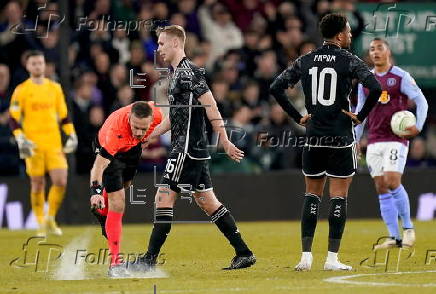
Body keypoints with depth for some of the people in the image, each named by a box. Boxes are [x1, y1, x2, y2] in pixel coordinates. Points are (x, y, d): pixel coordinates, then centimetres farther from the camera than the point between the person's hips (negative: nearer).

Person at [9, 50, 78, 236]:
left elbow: (64, 115, 18)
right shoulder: (21, 90, 1)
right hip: (33, 144, -3)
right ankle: (41, 223, 12)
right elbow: (13, 118, -2)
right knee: (37, 184, 0)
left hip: (54, 144, 3)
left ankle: (51, 219, 9)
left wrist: (71, 135, 9)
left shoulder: (55, 88, 11)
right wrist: (21, 139, -14)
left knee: (61, 182, -8)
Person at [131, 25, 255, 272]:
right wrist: (148, 135, 24)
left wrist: (225, 142, -18)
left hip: (188, 150, -10)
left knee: (164, 198, -8)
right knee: (208, 202, 11)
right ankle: (244, 253, 12)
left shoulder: (188, 72, -13)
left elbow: (211, 106, -17)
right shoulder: (177, 73, 18)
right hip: (193, 150, 10)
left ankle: (149, 260, -7)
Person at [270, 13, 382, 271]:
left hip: (313, 137, 4)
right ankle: (332, 258, -1)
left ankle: (306, 256, 5)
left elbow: (276, 88, 4)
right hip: (341, 138, -4)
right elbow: (376, 88, -19)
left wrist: (298, 117, 8)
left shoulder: (306, 61, 6)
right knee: (339, 196, 2)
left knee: (312, 194, 12)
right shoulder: (349, 61, -6)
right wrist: (361, 116, -7)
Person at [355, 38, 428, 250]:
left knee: (392, 182, -18)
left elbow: (421, 101, -3)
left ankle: (408, 227, -1)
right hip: (374, 142, 5)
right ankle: (394, 237, 4)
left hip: (396, 139, -5)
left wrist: (418, 126, -18)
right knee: (381, 189, 0)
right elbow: (360, 112, 18)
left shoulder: (401, 77, -1)